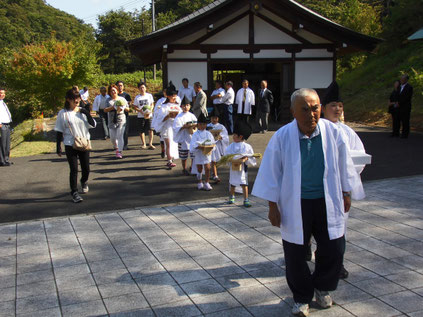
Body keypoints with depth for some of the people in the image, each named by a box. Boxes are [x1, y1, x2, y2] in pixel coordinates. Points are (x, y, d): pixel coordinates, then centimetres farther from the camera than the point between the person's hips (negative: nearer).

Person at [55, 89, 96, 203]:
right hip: (70, 145, -3)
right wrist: (58, 146, -5)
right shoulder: (63, 113, -5)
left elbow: (93, 125, 0)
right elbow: (59, 131, -2)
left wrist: (87, 114, -12)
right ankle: (74, 192, 12)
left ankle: (84, 182, 41)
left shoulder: (82, 111, 3)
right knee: (74, 169, -2)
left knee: (86, 168, 9)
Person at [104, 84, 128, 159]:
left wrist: (122, 108, -9)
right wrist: (113, 107, -16)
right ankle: (116, 148, 34)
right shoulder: (108, 100, 6)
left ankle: (119, 152, -12)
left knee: (120, 136, -11)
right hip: (112, 121, 1)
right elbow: (105, 110, -5)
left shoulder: (122, 99, 8)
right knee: (112, 137, 5)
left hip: (121, 120, -1)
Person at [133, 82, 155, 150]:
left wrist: (150, 111, -10)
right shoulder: (137, 97, 2)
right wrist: (141, 111, -14)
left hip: (149, 115, 0)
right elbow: (135, 107, 4)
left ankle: (150, 144, -8)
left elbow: (152, 104, 8)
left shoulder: (149, 95, 4)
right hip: (141, 116, 1)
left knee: (150, 129, -10)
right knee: (142, 130, 6)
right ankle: (143, 144, 19)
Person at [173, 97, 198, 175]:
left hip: (192, 137, 4)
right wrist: (184, 127, -22)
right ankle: (184, 169, 19)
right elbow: (176, 128, -10)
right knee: (184, 156, 4)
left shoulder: (192, 116, 7)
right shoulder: (179, 117, -5)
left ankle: (192, 167, 26)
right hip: (183, 138, -3)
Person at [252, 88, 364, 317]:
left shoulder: (332, 132, -7)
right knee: (295, 255, 8)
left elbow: (343, 165, 7)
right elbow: (272, 173, -6)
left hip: (327, 203, 2)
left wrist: (346, 194, 14)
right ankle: (301, 298, 33)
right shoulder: (282, 137, -14)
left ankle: (322, 288, 39)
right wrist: (273, 206, -5)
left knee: (334, 250, 8)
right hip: (295, 206, -2)